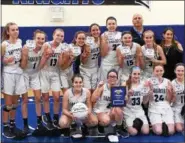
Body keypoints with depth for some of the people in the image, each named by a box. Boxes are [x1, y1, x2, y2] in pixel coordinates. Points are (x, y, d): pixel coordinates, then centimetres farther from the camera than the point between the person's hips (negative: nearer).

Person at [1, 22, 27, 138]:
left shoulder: (20, 41, 5)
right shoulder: (4, 44, -10)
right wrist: (7, 60, -22)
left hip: (19, 73, 5)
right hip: (8, 74, -5)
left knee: (15, 102, 14)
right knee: (8, 103, 2)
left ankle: (12, 124, 29)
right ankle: (5, 127, 15)